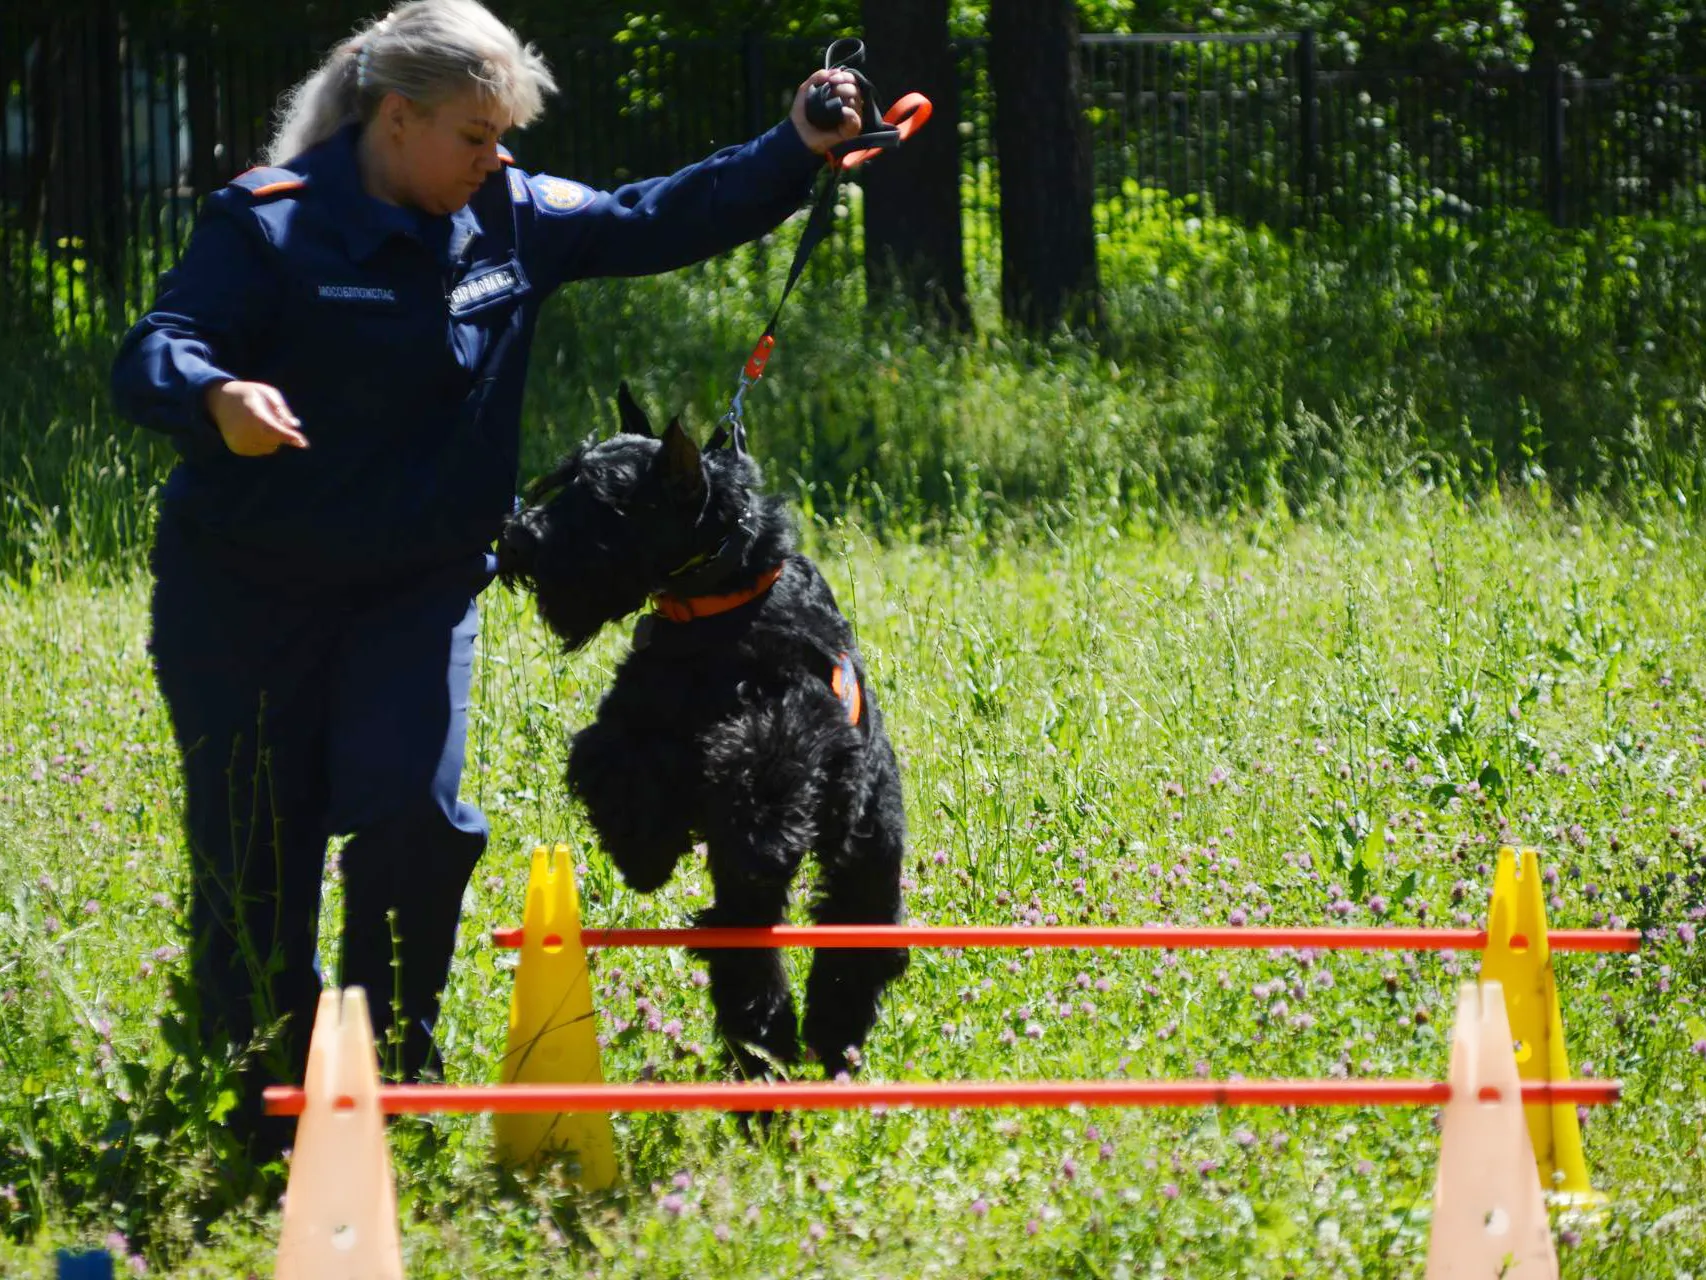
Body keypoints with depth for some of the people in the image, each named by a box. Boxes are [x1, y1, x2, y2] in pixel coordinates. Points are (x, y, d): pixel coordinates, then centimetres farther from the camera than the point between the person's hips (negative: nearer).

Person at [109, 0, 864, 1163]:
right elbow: (155, 356, -21)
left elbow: (661, 223, 6)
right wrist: (217, 400, -44)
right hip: (244, 593, -4)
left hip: (416, 588, 4)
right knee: (253, 861, 0)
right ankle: (268, 1124, 15)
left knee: (415, 822, -13)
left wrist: (796, 153, -7)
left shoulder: (513, 221, 2)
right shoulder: (269, 224, -14)